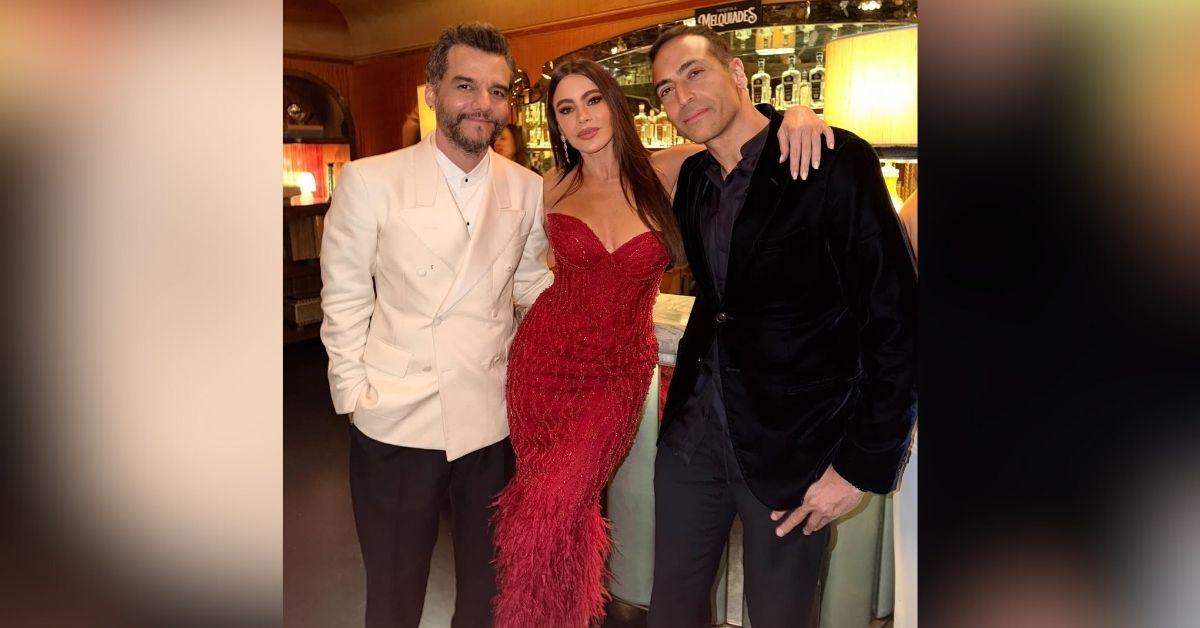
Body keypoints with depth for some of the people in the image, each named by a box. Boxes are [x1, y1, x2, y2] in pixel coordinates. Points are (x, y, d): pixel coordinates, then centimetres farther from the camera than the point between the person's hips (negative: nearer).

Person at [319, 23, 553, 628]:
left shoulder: (528, 189, 4)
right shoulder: (370, 180, -5)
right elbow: (344, 300, -1)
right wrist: (355, 393, -6)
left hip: (494, 418, 3)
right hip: (396, 420, -2)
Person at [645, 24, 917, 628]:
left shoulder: (837, 162, -14)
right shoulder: (692, 177, 6)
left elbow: (895, 320, -15)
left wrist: (863, 466, -15)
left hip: (793, 449, -5)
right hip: (693, 434, 6)